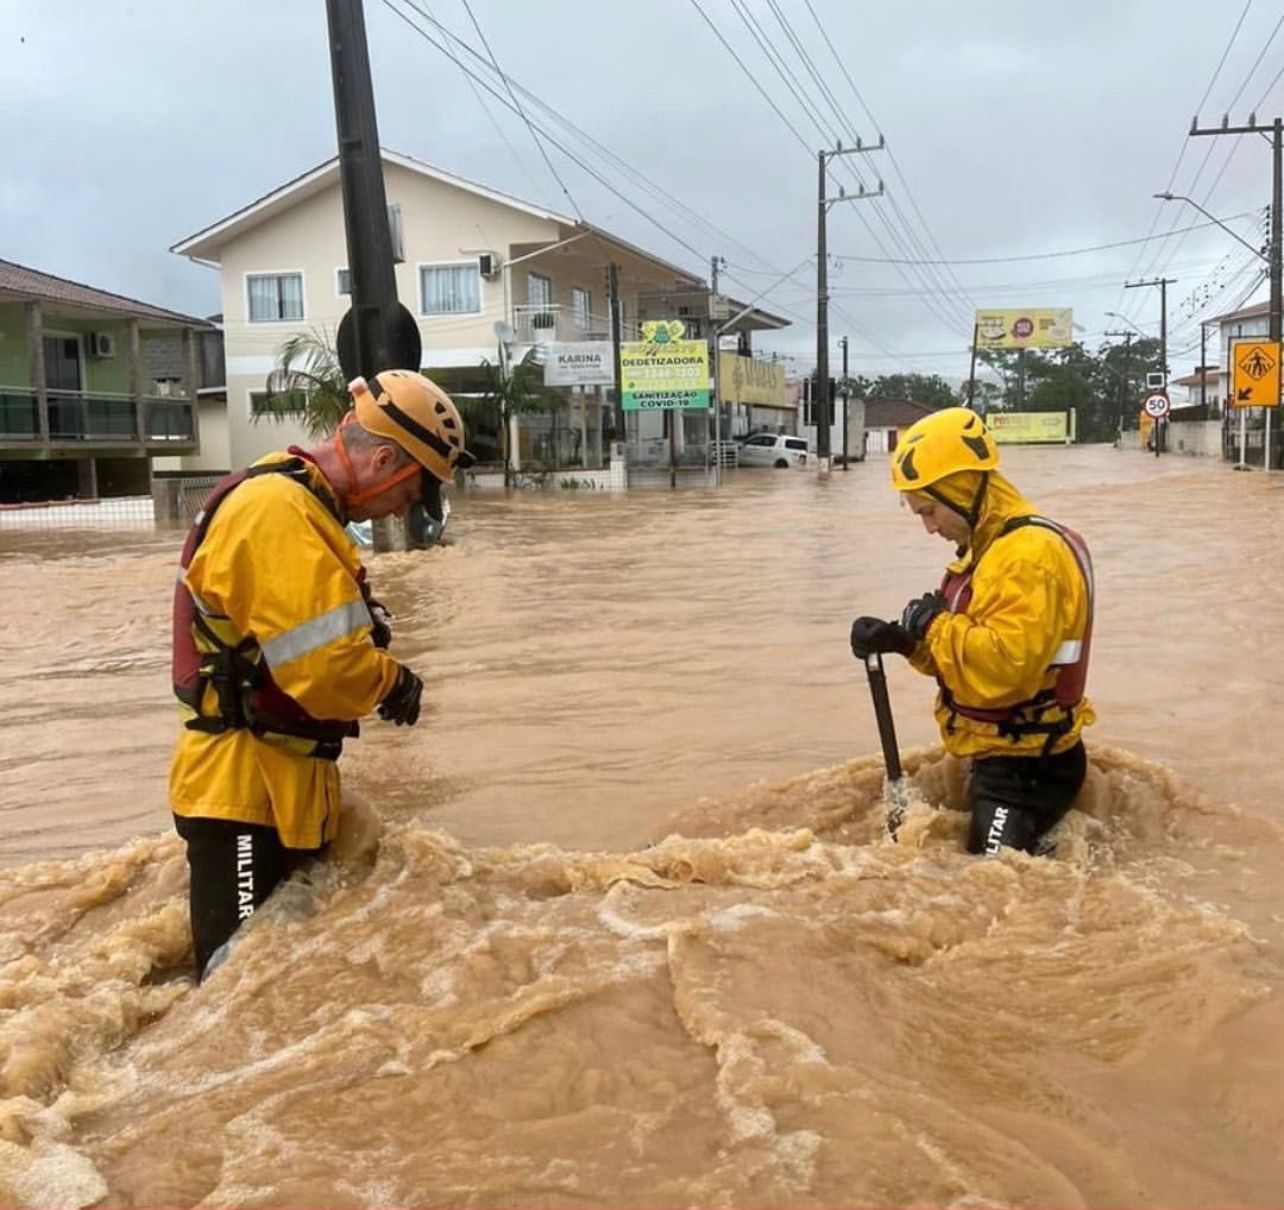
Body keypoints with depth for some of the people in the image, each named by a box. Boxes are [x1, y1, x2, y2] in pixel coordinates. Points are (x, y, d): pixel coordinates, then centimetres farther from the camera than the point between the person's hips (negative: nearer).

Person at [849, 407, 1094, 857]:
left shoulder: (1029, 554, -23)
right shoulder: (988, 548, 11)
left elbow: (1003, 666, -34)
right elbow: (960, 651, 16)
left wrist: (936, 625, -20)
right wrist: (904, 640, -1)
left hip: (1028, 768, -11)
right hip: (995, 756, 11)